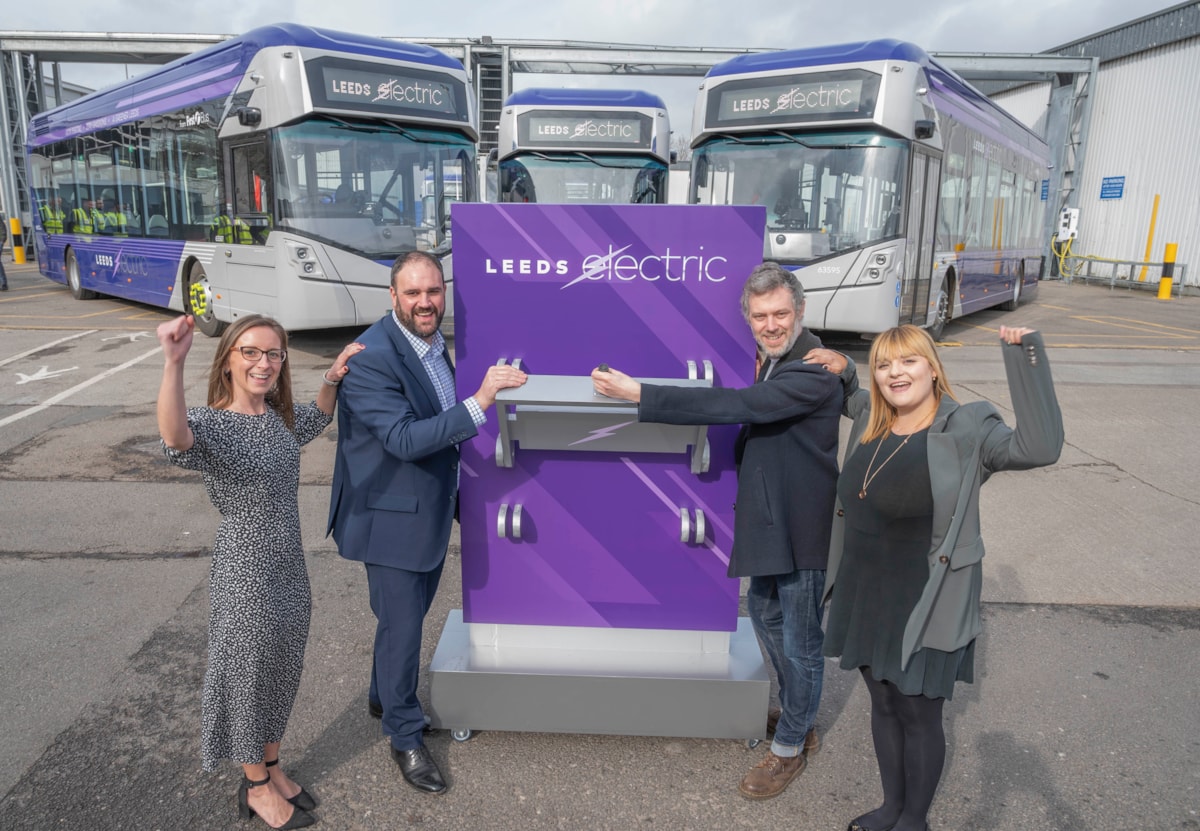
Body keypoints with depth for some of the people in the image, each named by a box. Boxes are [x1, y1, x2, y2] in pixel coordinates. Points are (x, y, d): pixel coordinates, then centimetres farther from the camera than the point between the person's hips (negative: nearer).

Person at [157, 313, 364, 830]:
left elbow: (318, 418, 21)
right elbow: (176, 438, -43)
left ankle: (272, 769, 44)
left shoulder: (280, 418, 1)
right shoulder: (211, 424, -20)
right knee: (250, 675, 13)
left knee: (282, 673, 21)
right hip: (245, 575, -7)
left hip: (290, 570, 7)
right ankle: (257, 787, 36)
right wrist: (174, 362, -57)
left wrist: (332, 378, 1)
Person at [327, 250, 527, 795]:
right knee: (401, 624, 6)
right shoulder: (371, 357, -24)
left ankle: (385, 697, 47)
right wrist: (479, 401, -36)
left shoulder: (433, 343, 5)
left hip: (430, 511, 8)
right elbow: (403, 439, -31)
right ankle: (404, 735, 27)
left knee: (410, 615, 23)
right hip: (392, 517, -8)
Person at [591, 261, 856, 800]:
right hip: (770, 518, 10)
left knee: (799, 639, 8)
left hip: (801, 526, -10)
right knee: (765, 613, 24)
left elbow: (736, 407, -35)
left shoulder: (814, 371, -26)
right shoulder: (772, 361, 4)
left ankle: (791, 746, 29)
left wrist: (639, 394, -36)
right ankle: (797, 715, 46)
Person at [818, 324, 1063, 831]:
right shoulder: (869, 421, 2)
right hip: (865, 597, 6)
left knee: (919, 715, 13)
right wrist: (840, 371, 7)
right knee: (883, 704, 21)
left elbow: (1039, 448, -32)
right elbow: (849, 399, 27)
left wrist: (1027, 357, -35)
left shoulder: (966, 432, -14)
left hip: (924, 607, -5)